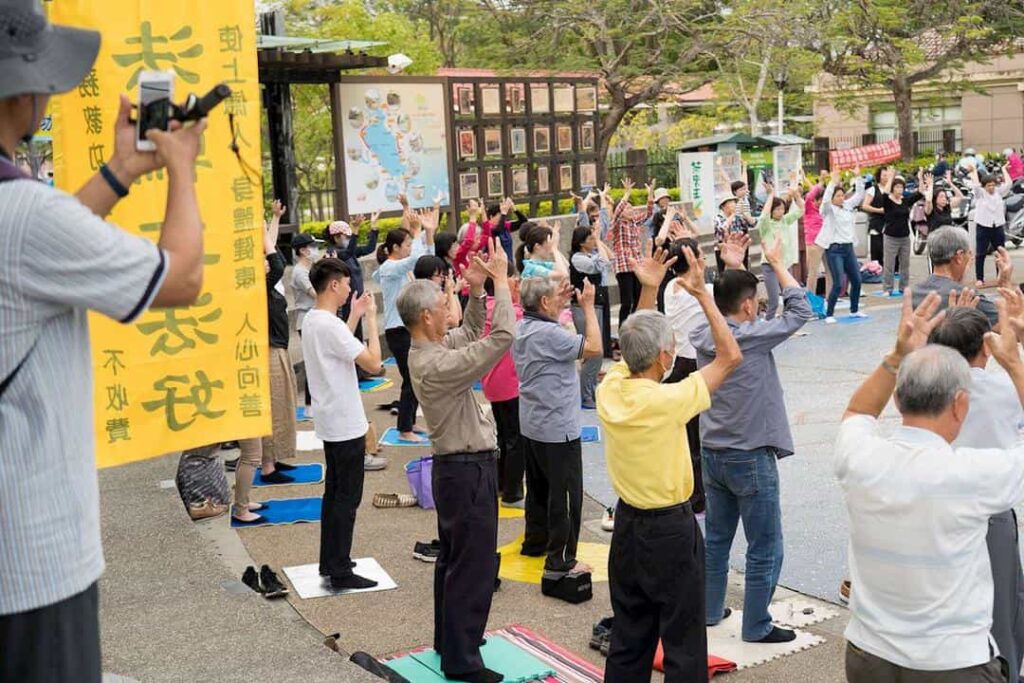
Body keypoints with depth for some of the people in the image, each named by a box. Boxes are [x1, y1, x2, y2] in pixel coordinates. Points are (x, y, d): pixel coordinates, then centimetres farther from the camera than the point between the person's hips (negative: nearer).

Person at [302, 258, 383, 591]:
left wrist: (355, 316, 17)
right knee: (348, 498, -2)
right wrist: (371, 318, -15)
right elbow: (373, 363, -24)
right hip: (346, 424, -10)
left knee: (334, 492, 17)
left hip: (329, 421, 10)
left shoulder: (312, 320, 7)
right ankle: (340, 572, 3)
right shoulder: (330, 325, -23)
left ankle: (329, 561, 25)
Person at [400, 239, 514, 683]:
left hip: (455, 465, 10)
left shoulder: (424, 352, 3)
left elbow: (470, 334, 17)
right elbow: (501, 338, -29)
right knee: (474, 565, -2)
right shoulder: (437, 366, -27)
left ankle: (449, 638, 35)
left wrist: (477, 291, 2)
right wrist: (501, 279, -21)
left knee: (453, 557, 21)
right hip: (469, 469, -10)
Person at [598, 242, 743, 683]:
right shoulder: (665, 402, -25)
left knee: (628, 639, 17)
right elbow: (730, 356, -16)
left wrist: (648, 291, 5)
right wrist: (701, 293, -13)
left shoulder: (609, 390, -8)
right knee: (684, 645, 7)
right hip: (670, 530, -7)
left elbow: (635, 346, 13)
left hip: (627, 523, 7)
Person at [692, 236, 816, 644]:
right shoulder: (752, 336, -19)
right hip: (750, 457, -7)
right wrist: (777, 263, -2)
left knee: (716, 538, 20)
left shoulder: (702, 336, -2)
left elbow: (722, 310, 19)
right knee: (765, 550, 6)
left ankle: (709, 610, 32)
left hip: (712, 453, 7)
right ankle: (756, 626, 14)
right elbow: (801, 310, -9)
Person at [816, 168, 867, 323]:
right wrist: (832, 182, -29)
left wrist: (858, 177, 2)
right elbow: (825, 199, -26)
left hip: (848, 248, 7)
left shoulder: (848, 206, 10)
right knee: (838, 284, -12)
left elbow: (859, 195, 12)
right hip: (834, 249, -7)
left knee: (856, 280, 10)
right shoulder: (829, 209, -7)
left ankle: (854, 310, 27)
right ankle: (829, 314, -2)